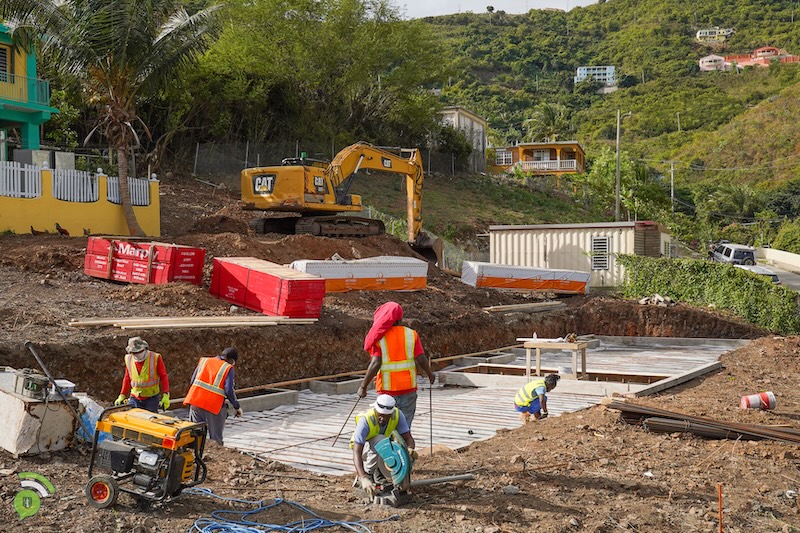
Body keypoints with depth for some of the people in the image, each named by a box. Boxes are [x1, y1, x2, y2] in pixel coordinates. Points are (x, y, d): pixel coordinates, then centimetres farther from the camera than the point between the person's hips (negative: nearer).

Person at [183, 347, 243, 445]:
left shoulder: (204, 360, 13)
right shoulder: (228, 368, -1)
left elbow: (192, 381, 12)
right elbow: (229, 390, -9)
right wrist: (237, 407, 1)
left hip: (195, 402, 4)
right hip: (213, 405, -4)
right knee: (216, 437, 5)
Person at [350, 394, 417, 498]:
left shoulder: (398, 415, -24)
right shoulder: (366, 420, -36)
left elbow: (408, 438, -25)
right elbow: (357, 453, -41)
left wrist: (410, 449, -50)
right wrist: (363, 479, -54)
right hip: (364, 447, -4)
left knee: (410, 457, -22)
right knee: (380, 440, -38)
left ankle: (378, 474, 1)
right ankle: (367, 473, -15)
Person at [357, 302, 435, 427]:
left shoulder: (379, 337, -5)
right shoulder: (411, 334, 0)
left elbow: (375, 364, -14)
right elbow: (421, 360, -7)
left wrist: (363, 386, -9)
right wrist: (430, 374, 12)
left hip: (386, 389, -1)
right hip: (408, 388, 2)